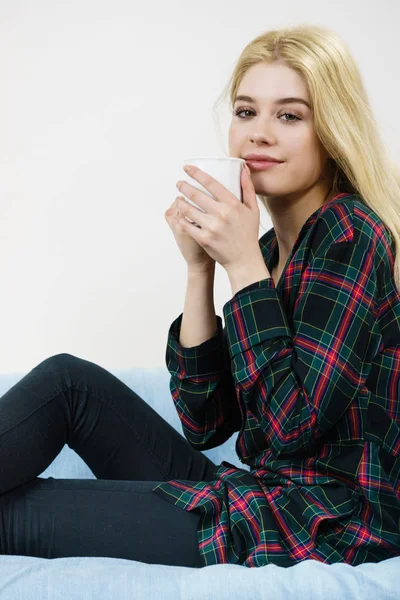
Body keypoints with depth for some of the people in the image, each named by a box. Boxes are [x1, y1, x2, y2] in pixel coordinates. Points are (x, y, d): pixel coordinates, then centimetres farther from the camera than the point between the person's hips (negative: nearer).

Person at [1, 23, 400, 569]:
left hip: (323, 529, -8)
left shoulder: (350, 234, -14)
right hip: (261, 493, 8)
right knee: (68, 379, 0)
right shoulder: (272, 246, 10)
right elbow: (208, 424, 4)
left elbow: (294, 428, -20)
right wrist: (200, 267, -5)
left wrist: (244, 264, -18)